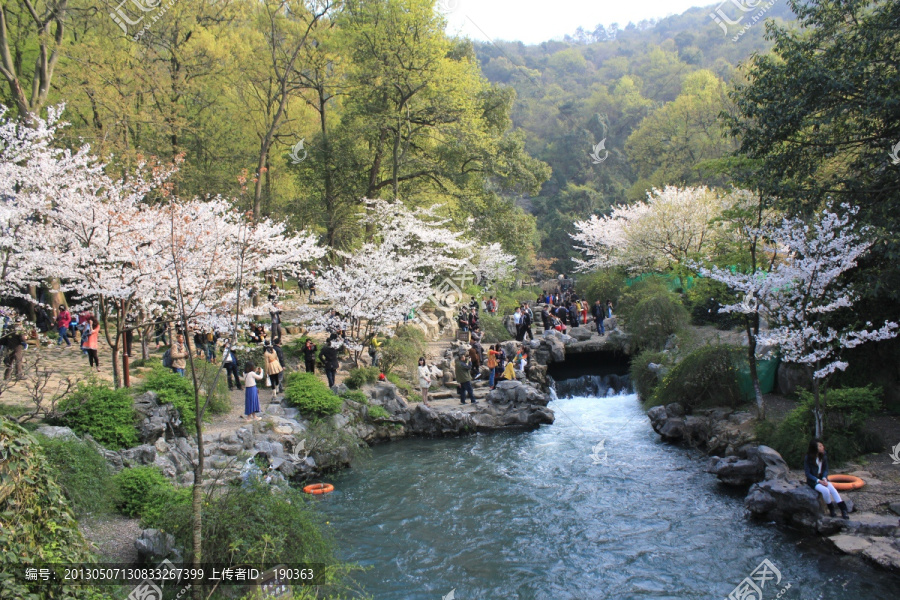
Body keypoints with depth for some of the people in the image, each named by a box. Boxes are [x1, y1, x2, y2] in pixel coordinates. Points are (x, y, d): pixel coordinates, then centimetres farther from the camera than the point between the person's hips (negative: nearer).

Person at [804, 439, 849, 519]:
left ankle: (843, 509, -24)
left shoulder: (823, 456, 1)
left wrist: (824, 479, -11)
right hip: (813, 481, -4)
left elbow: (825, 469, 7)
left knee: (832, 488, -23)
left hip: (822, 479, 4)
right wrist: (818, 481, -20)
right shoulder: (807, 458, -13)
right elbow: (807, 473, -11)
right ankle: (831, 509, -10)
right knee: (825, 490, -29)